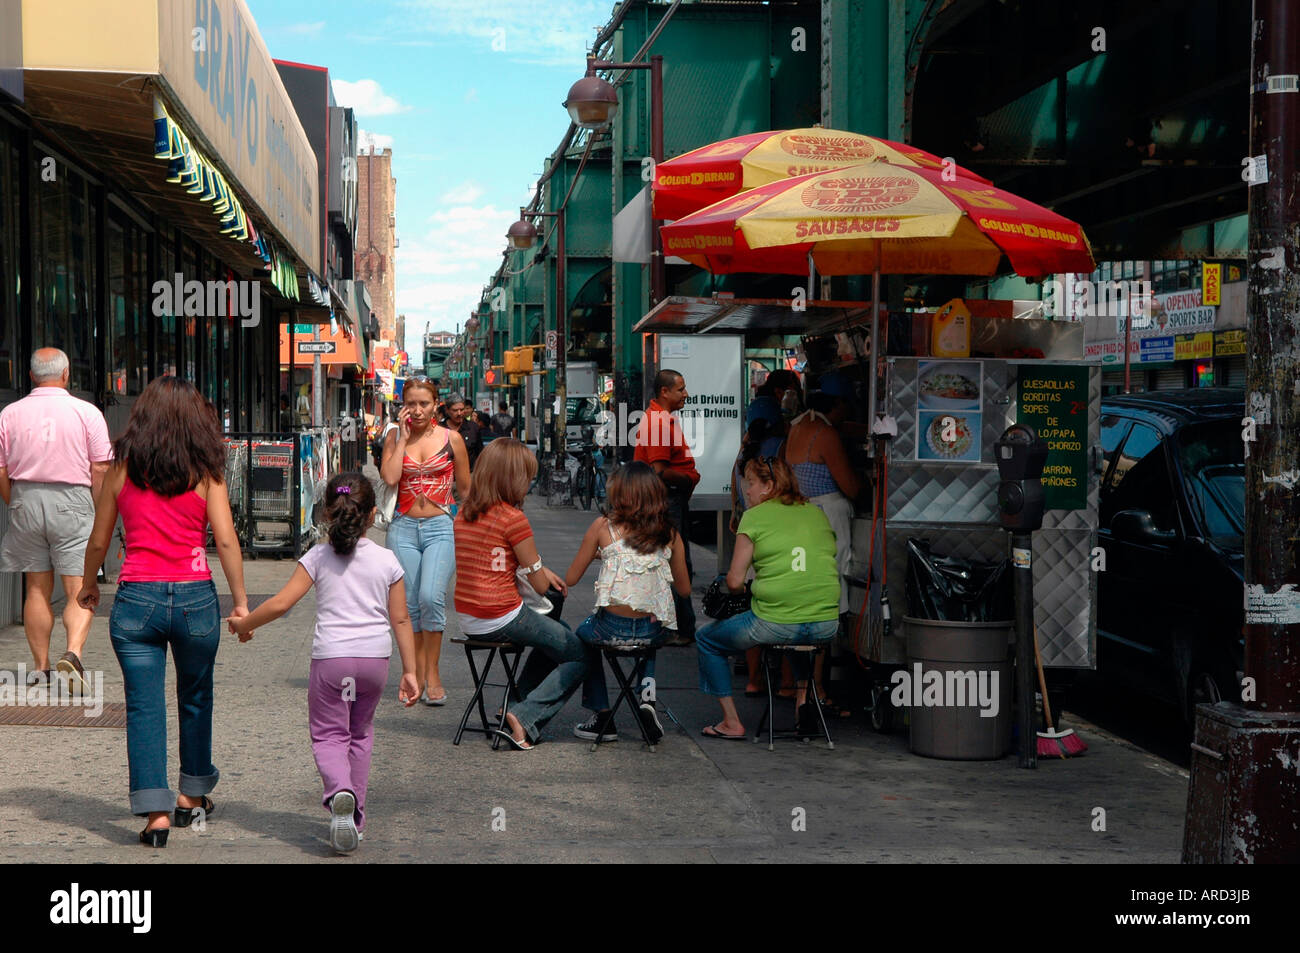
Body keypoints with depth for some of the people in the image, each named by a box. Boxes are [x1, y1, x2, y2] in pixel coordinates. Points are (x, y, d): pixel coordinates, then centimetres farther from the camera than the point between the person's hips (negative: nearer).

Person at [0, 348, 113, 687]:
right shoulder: (86, 412, -3)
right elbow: (100, 469, -6)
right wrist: (96, 510, 6)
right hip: (72, 501, -3)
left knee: (37, 589, 11)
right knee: (79, 590, -2)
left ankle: (40, 668, 15)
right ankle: (73, 653, -24)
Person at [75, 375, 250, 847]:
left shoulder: (122, 469, 3)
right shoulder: (205, 472, 0)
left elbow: (98, 541, 9)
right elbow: (226, 541, -5)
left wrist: (88, 585, 25)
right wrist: (241, 601, 1)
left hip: (136, 598, 0)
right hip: (195, 596, 0)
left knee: (143, 706, 2)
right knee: (195, 699, 18)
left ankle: (156, 811, -4)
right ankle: (192, 795, 31)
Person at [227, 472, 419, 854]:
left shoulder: (318, 557, -2)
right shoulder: (386, 560, 4)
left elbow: (281, 603, -7)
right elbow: (401, 620, 5)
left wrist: (244, 624, 9)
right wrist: (409, 671, 11)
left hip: (330, 656, -2)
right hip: (375, 656, 3)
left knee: (329, 734, 5)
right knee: (360, 732, 20)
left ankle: (339, 792, -25)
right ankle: (355, 813, 21)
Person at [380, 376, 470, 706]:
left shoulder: (451, 438, 3)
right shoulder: (394, 437, 6)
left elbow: (465, 489, 10)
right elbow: (389, 478, -11)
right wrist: (403, 437, -7)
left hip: (440, 527, -2)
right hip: (404, 528, 2)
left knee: (431, 596, -18)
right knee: (410, 603, 2)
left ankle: (432, 673, -4)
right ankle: (419, 675, 14)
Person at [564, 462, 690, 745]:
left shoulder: (603, 527, 0)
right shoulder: (669, 534, 7)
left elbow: (570, 579, 8)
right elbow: (684, 589, 16)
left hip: (613, 627, -2)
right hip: (656, 632, 2)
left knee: (584, 635, 33)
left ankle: (602, 716, 30)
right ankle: (648, 698, 18)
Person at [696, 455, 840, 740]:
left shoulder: (755, 516, 0)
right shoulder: (817, 513, 14)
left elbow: (734, 582, -2)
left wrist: (737, 584, 21)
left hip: (775, 625, -5)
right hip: (826, 626, 5)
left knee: (706, 639, 19)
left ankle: (731, 722, 16)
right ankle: (803, 695, 25)